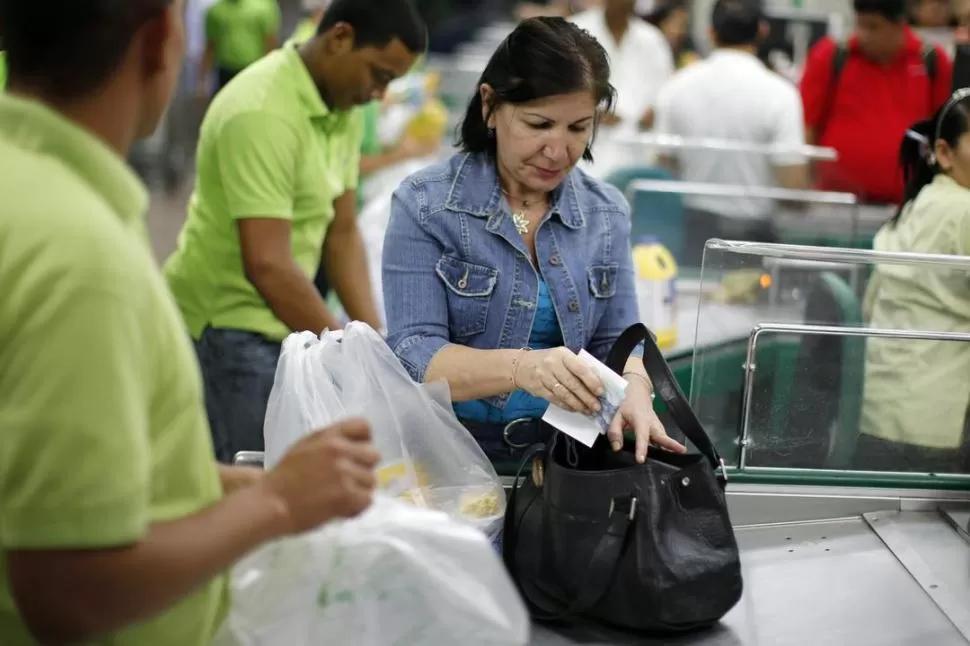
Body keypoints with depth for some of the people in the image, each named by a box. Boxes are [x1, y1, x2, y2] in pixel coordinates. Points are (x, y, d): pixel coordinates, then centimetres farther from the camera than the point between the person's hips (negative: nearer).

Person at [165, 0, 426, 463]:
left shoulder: (343, 109, 4)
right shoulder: (263, 113, -24)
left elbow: (342, 232, 6)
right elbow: (266, 265, -29)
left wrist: (375, 339, -4)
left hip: (279, 324, 8)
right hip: (226, 326, -8)